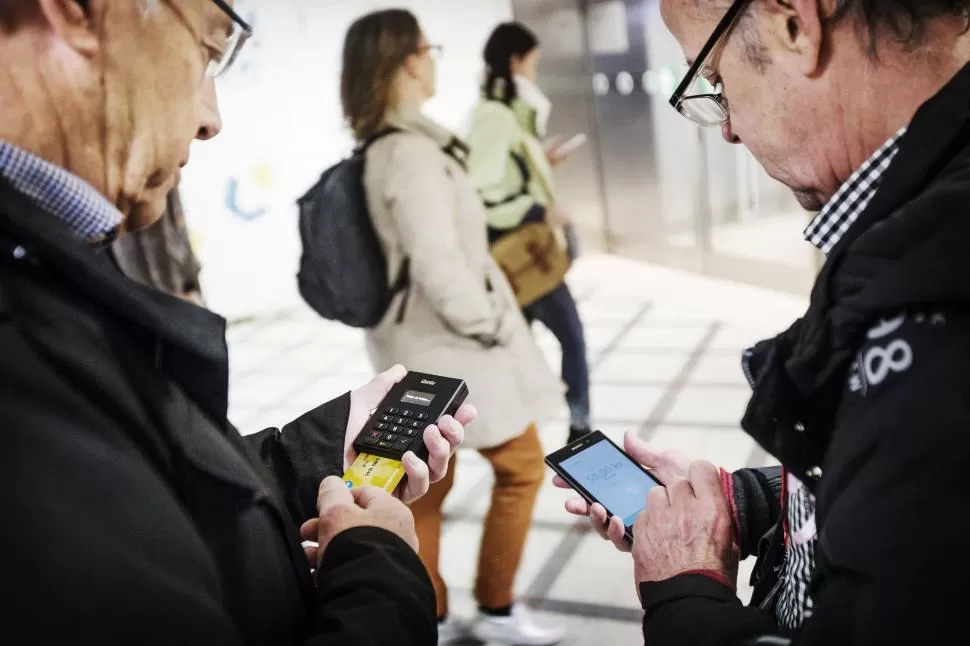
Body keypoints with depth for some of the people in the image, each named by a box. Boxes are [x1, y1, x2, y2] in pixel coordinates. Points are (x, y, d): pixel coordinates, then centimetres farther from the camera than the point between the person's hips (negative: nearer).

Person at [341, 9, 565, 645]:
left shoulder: (382, 148, 6)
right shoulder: (413, 151, -23)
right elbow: (440, 264, -27)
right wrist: (491, 326, -13)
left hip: (418, 345, 9)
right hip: (454, 344, -9)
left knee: (426, 483, 14)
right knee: (521, 466, 9)